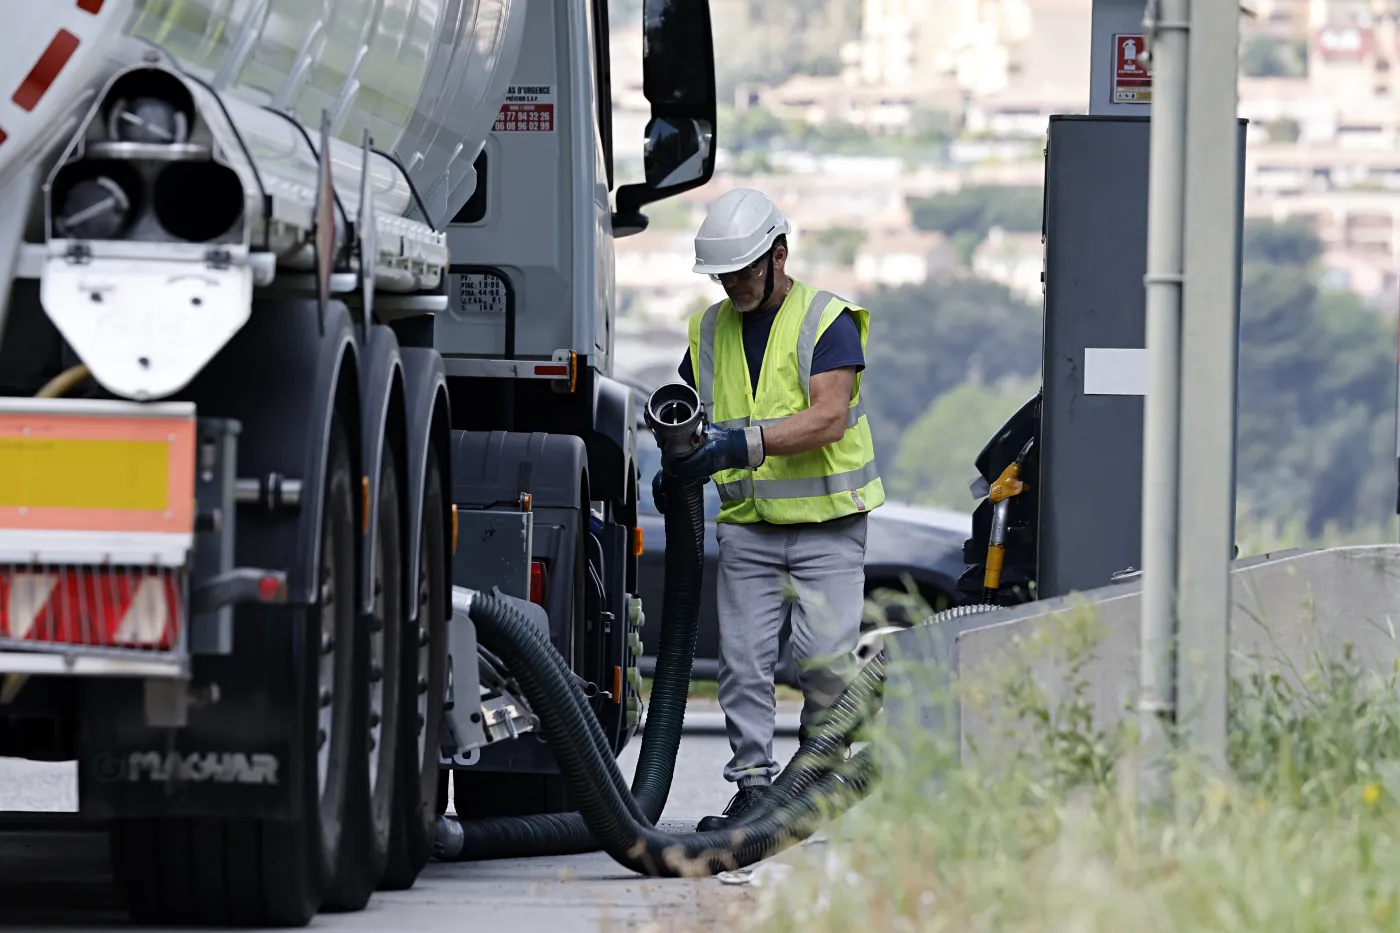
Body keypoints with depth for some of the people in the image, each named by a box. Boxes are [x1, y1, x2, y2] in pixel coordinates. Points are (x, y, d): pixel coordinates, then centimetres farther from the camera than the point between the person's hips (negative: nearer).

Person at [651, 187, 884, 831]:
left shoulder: (828, 322, -6)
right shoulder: (710, 330, 12)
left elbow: (828, 418, -19)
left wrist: (742, 443, -29)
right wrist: (675, 470, -5)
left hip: (827, 525, -4)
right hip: (746, 527, 4)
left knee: (826, 658, -9)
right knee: (744, 660, -4)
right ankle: (752, 784, -1)